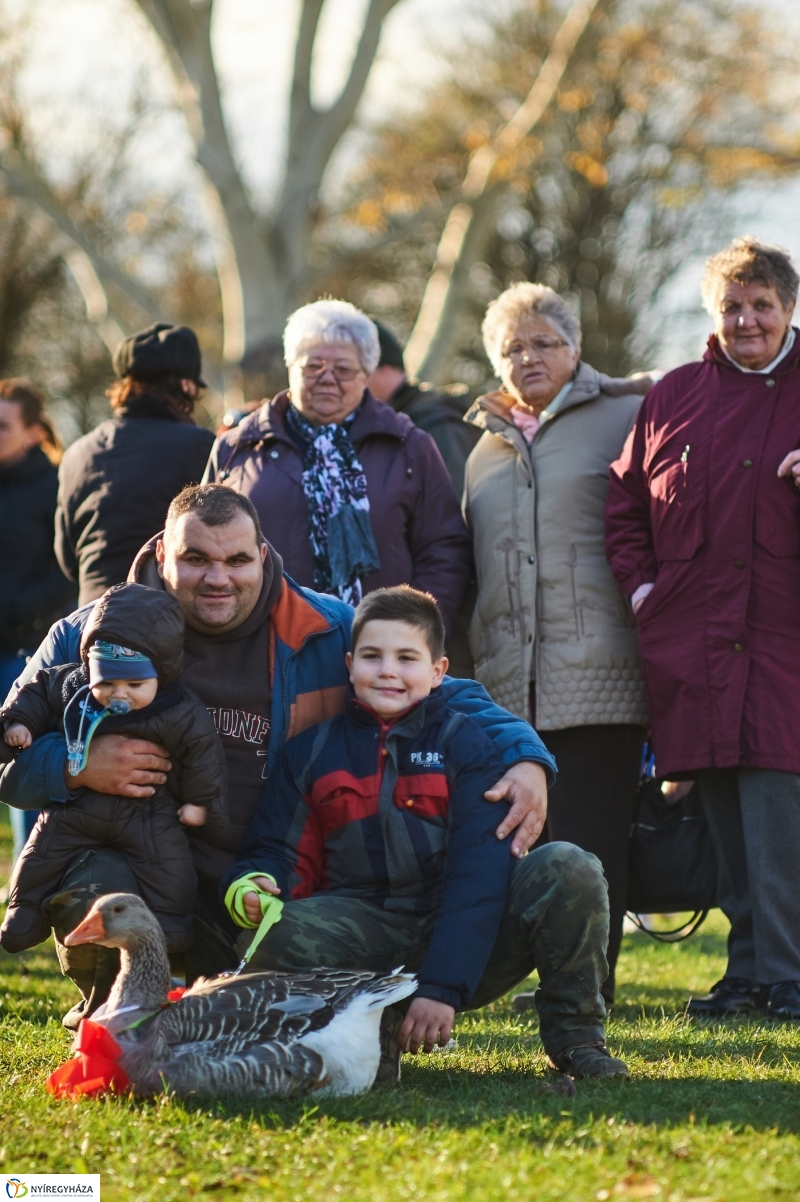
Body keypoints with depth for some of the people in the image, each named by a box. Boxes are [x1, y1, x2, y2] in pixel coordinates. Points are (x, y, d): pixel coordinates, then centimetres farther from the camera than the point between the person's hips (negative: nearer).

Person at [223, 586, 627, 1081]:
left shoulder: (465, 743, 3)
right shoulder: (310, 753, 12)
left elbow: (479, 873, -9)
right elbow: (280, 857, 10)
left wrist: (442, 988, -22)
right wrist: (252, 887, -18)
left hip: (465, 946, -1)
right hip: (363, 937, 1)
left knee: (568, 869, -25)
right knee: (271, 939, -32)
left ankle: (575, 1036, -6)